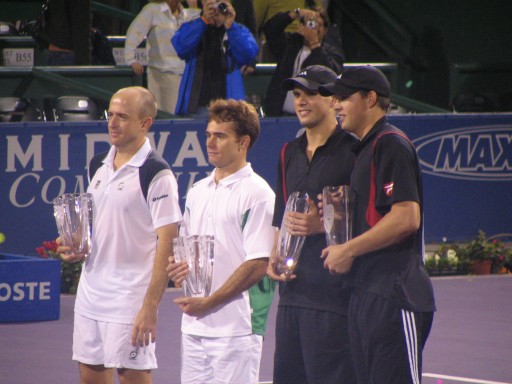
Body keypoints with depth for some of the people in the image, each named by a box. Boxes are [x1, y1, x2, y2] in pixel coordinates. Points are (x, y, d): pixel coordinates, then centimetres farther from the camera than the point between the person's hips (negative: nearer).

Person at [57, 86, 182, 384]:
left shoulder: (156, 174, -12)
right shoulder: (98, 166, 11)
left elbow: (167, 242, -16)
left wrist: (151, 306, -21)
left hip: (131, 300, -7)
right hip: (90, 292, 7)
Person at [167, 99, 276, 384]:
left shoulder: (257, 194, -8)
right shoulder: (198, 191, 15)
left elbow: (258, 264, -14)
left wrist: (209, 303, -14)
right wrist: (177, 266, -1)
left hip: (236, 325, -7)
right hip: (194, 325, 7)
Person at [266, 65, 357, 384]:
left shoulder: (352, 151, -7)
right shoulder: (290, 154, 18)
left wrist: (323, 224, -21)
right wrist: (274, 259, 8)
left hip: (334, 294, -8)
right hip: (292, 292, 8)